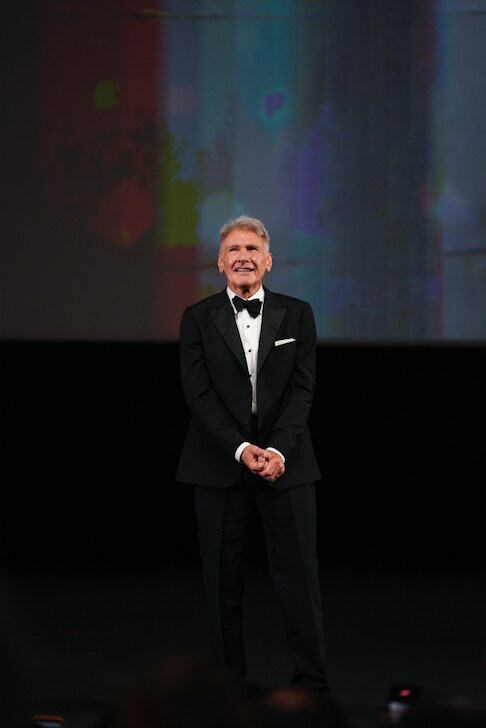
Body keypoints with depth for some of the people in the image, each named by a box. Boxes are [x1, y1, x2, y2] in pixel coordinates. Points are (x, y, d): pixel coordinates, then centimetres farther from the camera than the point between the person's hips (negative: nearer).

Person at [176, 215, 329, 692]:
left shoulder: (296, 314, 7)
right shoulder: (198, 318, 5)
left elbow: (303, 387, 1)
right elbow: (198, 393, -3)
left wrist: (277, 449, -13)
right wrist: (242, 450, -14)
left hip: (286, 463, 0)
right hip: (219, 467, 0)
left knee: (299, 576, -3)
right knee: (223, 579, 2)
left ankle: (311, 681, 2)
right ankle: (229, 679, 11)